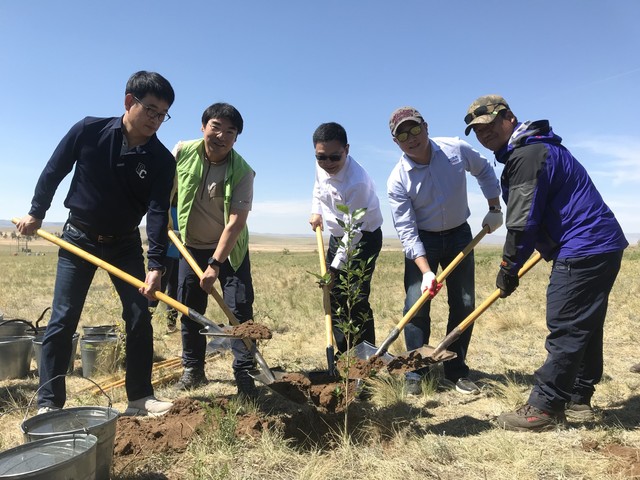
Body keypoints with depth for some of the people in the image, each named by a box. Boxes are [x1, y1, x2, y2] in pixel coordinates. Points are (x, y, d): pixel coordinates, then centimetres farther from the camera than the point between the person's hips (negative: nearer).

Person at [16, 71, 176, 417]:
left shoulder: (161, 160, -13)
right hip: (78, 237, -1)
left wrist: (156, 264, -31)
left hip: (125, 243, 2)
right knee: (62, 320, -3)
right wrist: (36, 213, 7)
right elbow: (54, 171, 0)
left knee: (139, 317, -3)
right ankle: (48, 404, 9)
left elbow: (158, 212, -20)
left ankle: (140, 398, 10)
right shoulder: (89, 130, -14)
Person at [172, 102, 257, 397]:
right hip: (192, 245, 3)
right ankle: (193, 370, 25)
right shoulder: (182, 152, -12)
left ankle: (245, 375, 5)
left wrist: (215, 264, -27)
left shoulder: (242, 172, -21)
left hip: (230, 250, -3)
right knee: (189, 309, 9)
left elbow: (236, 222, -25)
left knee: (240, 309, -7)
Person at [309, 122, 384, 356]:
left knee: (356, 300, -11)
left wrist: (335, 268, -27)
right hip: (338, 236, 8)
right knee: (335, 297, 12)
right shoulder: (321, 166, -9)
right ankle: (344, 354, 26)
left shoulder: (356, 182, -33)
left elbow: (353, 232, -30)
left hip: (363, 238, -8)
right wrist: (316, 211, 5)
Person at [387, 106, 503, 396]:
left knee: (464, 305, 3)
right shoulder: (397, 181, -20)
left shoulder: (457, 149, -14)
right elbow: (407, 232, -21)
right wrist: (426, 271, -29)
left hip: (459, 235, 3)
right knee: (416, 305, -9)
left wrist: (494, 209, 3)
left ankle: (455, 371, 17)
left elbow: (484, 171, 8)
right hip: (421, 241, -2)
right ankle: (416, 374, 6)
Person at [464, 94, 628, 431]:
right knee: (584, 328, 15)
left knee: (564, 330, -6)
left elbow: (523, 222, -20)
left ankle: (544, 408, 3)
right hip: (603, 245, 11)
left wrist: (508, 269, -9)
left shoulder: (526, 155, -16)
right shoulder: (535, 147, 19)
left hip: (583, 251, -11)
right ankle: (578, 400, 26)